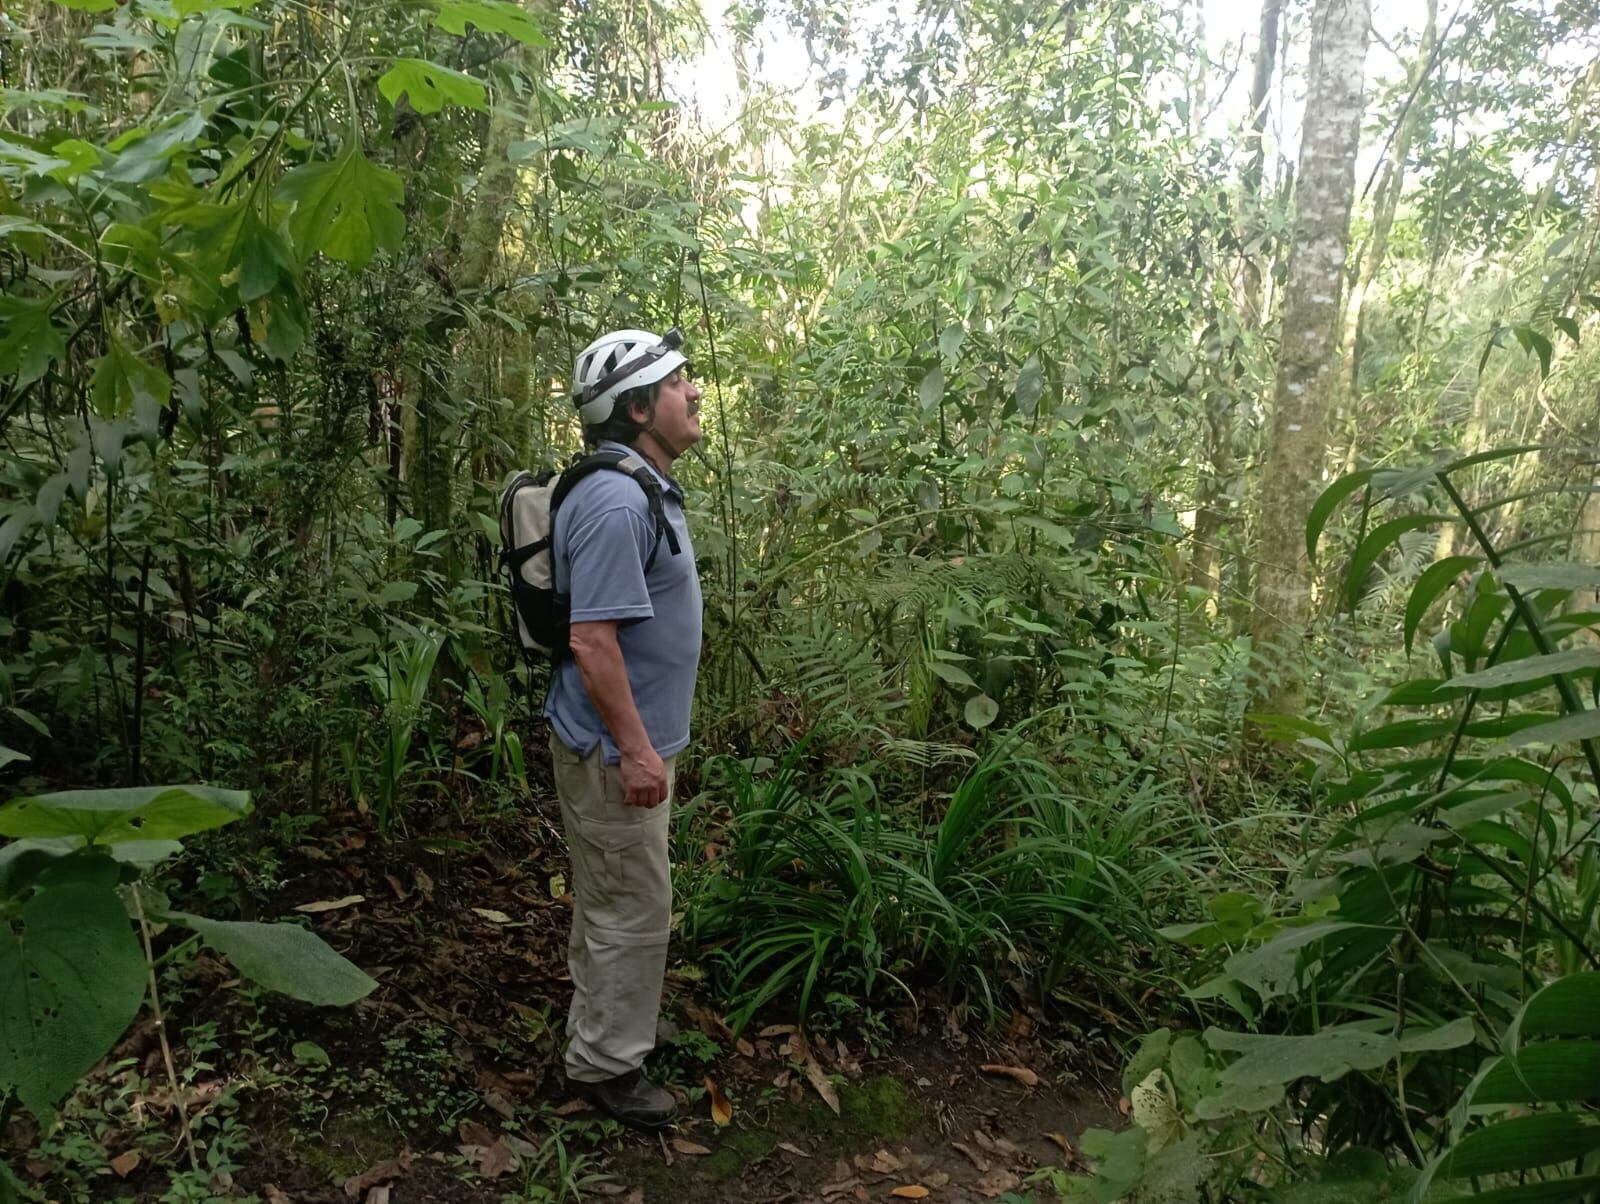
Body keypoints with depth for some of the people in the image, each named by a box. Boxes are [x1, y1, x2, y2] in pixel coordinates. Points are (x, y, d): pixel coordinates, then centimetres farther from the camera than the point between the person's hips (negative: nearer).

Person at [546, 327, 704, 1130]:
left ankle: (600, 1024, 40)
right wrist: (634, 750, -24)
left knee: (609, 897, 23)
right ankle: (605, 1062, 19)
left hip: (631, 738, 10)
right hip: (615, 746, -10)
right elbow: (592, 641, -28)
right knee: (634, 908, 3)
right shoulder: (615, 504, -25)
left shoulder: (645, 491, 9)